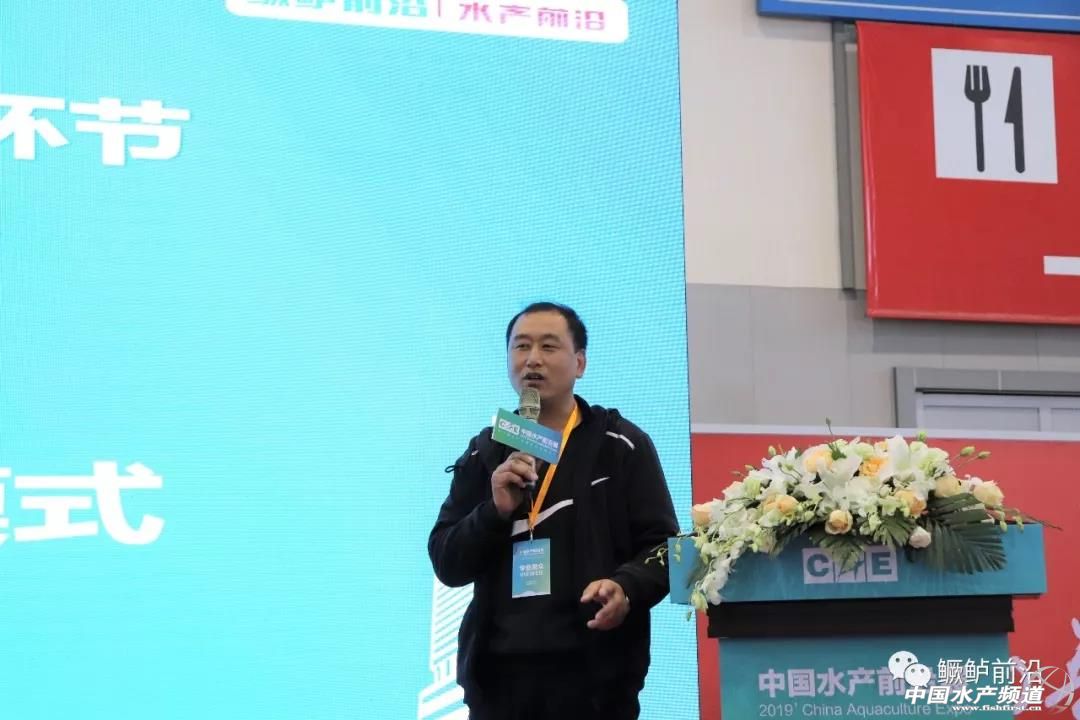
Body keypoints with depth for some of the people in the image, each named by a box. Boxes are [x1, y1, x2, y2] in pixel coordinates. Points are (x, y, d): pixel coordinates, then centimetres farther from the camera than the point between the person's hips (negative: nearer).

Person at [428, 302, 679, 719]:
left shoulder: (621, 446, 5)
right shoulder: (484, 454, 15)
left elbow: (662, 547, 2)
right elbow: (447, 563, 10)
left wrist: (626, 587, -20)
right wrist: (496, 510, -9)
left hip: (594, 672, -3)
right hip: (498, 673, 3)